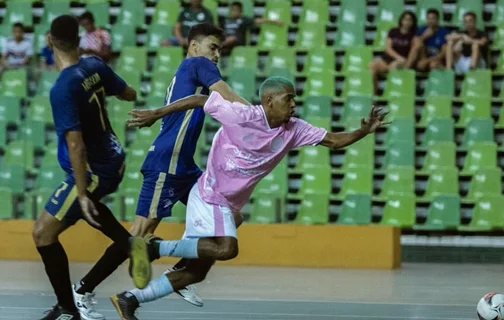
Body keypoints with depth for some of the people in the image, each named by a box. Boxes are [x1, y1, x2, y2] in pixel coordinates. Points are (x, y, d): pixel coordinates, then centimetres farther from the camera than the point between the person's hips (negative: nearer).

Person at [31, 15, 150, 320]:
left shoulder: (63, 89, -27)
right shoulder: (95, 66, -6)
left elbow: (75, 145, -29)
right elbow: (130, 94, 12)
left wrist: (81, 194, -26)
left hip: (94, 170, -8)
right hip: (113, 160, 9)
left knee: (44, 233, -2)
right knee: (86, 203, 38)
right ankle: (131, 243, 20)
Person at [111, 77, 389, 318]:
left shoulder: (293, 131, 0)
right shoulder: (241, 115, -17)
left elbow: (333, 140, 1)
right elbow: (200, 100, -8)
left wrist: (364, 131, -16)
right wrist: (155, 115, -4)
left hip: (228, 205, 8)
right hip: (210, 196, -7)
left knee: (197, 271, 5)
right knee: (226, 248, -28)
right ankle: (155, 248, -15)